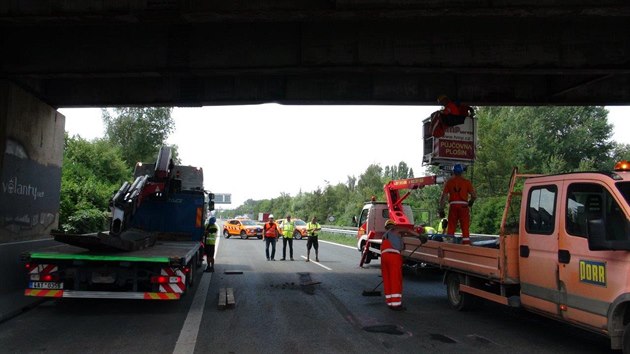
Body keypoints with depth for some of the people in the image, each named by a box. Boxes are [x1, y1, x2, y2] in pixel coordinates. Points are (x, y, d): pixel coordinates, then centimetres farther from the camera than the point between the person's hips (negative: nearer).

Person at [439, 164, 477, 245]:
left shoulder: (449, 181, 6)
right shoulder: (466, 182, 4)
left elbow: (443, 196, 1)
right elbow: (474, 195, -1)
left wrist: (441, 209, 4)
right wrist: (470, 202, 19)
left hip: (453, 206, 1)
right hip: (463, 205, -1)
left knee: (451, 227, 8)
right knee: (465, 228, 4)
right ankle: (466, 244, 2)